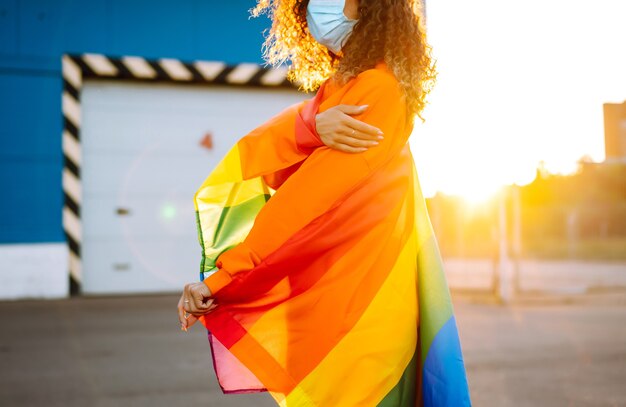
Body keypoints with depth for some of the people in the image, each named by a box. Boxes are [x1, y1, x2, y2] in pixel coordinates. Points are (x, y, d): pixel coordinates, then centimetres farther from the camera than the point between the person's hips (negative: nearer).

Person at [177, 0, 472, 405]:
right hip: (321, 291, 8)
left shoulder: (379, 87, -12)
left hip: (355, 291, -8)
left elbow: (309, 199, -20)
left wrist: (218, 278, -21)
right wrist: (312, 127, -23)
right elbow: (254, 153, -2)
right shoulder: (337, 88, 15)